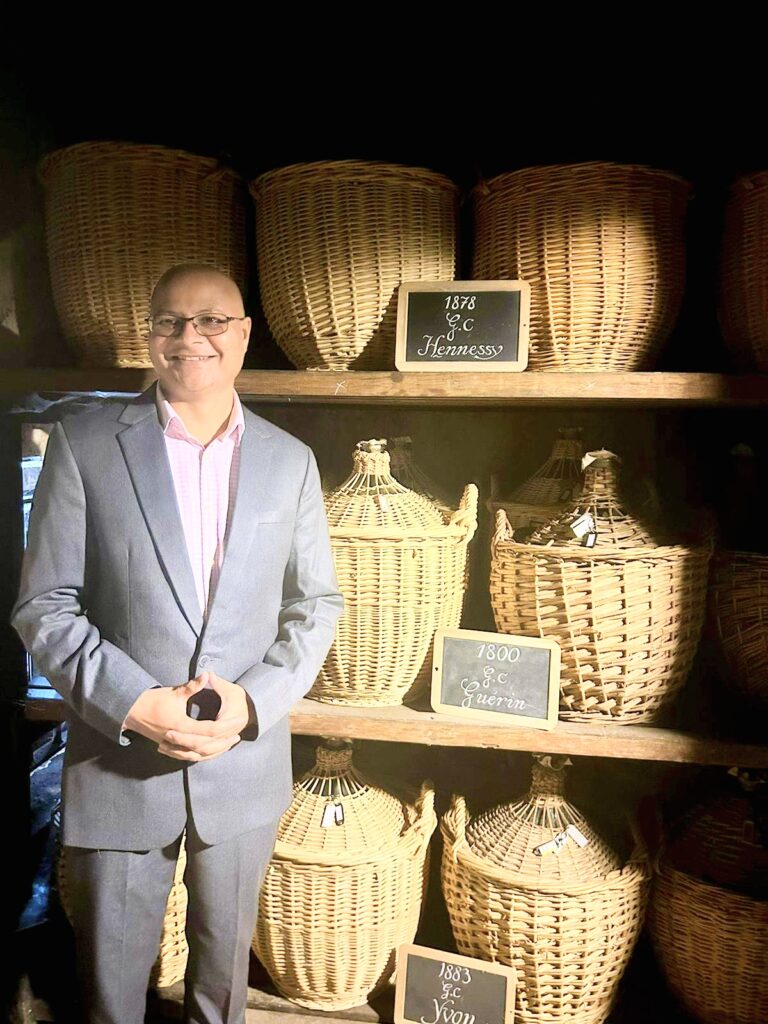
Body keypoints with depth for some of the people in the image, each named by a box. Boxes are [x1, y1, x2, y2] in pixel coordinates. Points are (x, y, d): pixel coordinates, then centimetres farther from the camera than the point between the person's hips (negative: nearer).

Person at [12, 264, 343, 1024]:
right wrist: (134, 703, -17)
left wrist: (254, 702, -12)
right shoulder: (84, 444, -6)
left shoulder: (289, 460, 0)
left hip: (246, 761, 2)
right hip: (118, 760, -1)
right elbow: (43, 606, -6)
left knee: (226, 953, 22)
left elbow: (316, 604, 3)